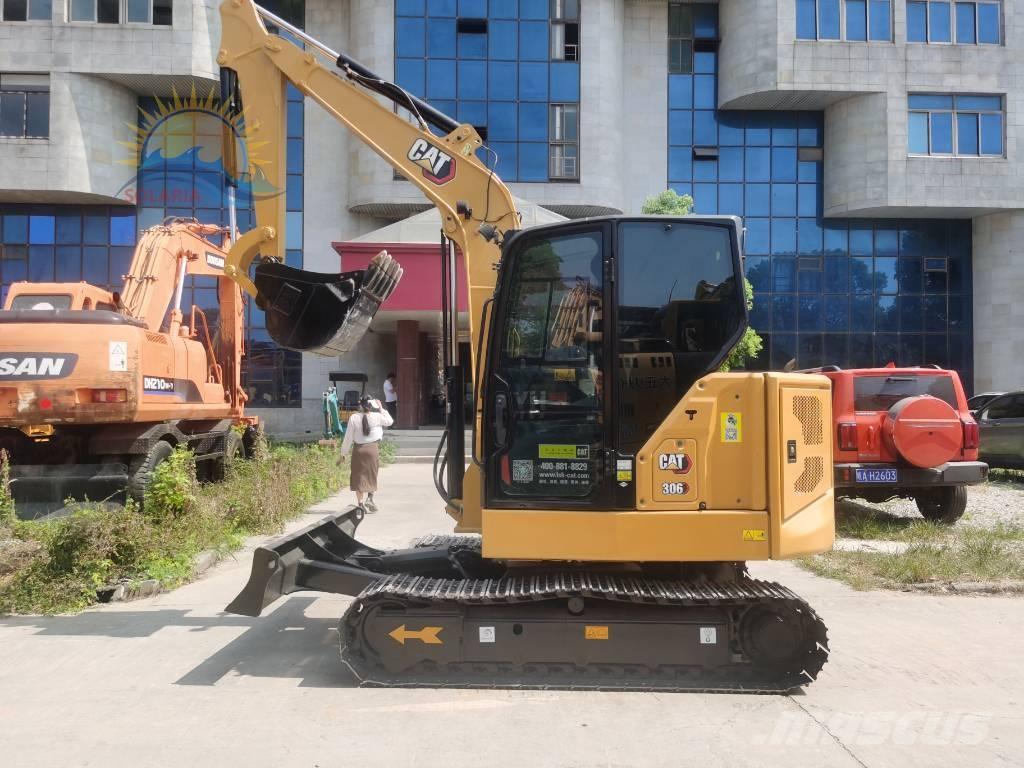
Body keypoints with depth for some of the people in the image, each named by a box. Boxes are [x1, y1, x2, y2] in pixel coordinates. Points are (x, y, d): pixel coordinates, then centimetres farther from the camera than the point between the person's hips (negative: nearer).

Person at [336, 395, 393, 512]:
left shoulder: (353, 418, -9)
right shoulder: (377, 417, -8)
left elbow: (348, 438, -4)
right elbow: (389, 421, 13)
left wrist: (343, 454, 4)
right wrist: (381, 408, 18)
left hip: (358, 449, 0)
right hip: (373, 448, 0)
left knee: (359, 476, 9)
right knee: (372, 475, 16)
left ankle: (360, 504, 9)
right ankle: (370, 498, 1)